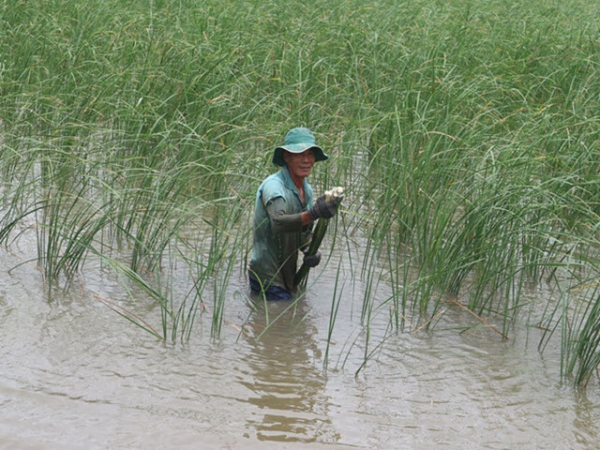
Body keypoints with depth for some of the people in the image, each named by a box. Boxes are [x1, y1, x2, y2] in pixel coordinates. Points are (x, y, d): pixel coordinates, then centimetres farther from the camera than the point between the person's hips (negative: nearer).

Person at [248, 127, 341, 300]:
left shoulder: (307, 190, 8)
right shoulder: (274, 185, -20)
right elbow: (278, 222, -39)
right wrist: (313, 213, -54)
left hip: (287, 276, 9)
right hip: (267, 277, -9)